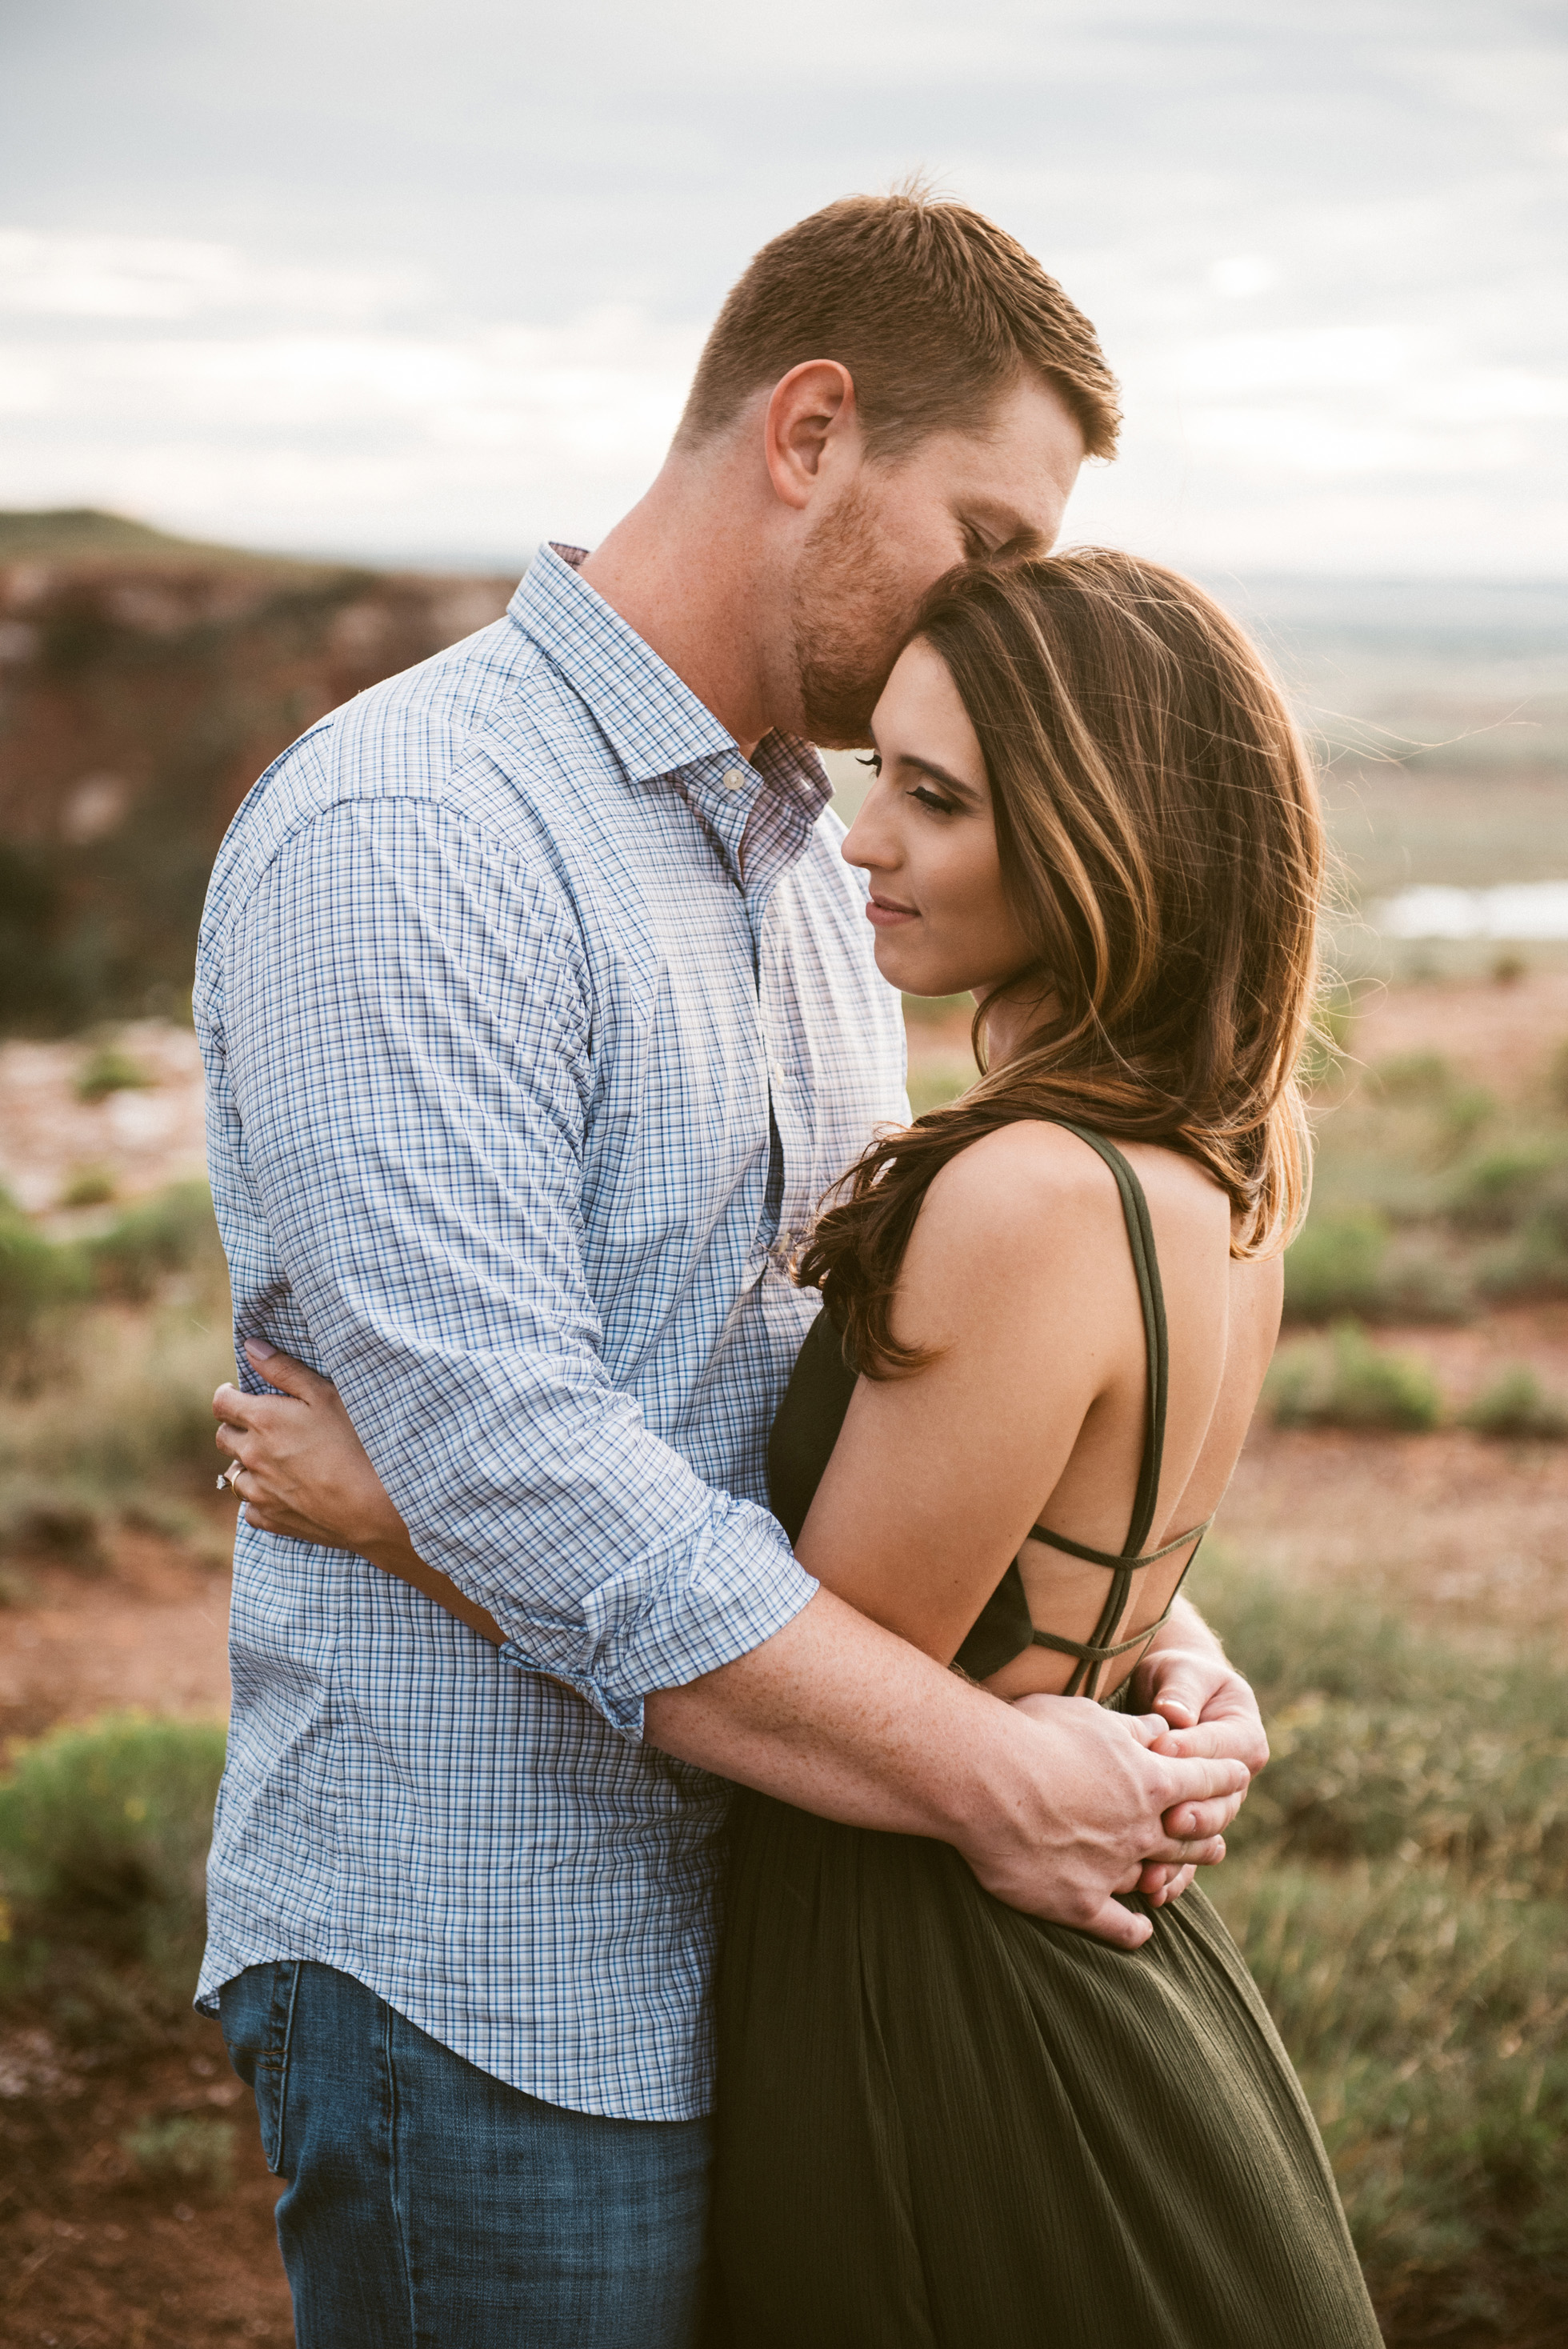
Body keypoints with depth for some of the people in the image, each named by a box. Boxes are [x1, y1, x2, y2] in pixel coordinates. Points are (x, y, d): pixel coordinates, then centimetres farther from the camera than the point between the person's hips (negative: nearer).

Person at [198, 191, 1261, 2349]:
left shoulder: (810, 854, 13)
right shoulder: (407, 835, -18)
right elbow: (514, 1465, -26)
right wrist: (990, 1777, -22)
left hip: (759, 1945, 9)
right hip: (484, 1990, -8)